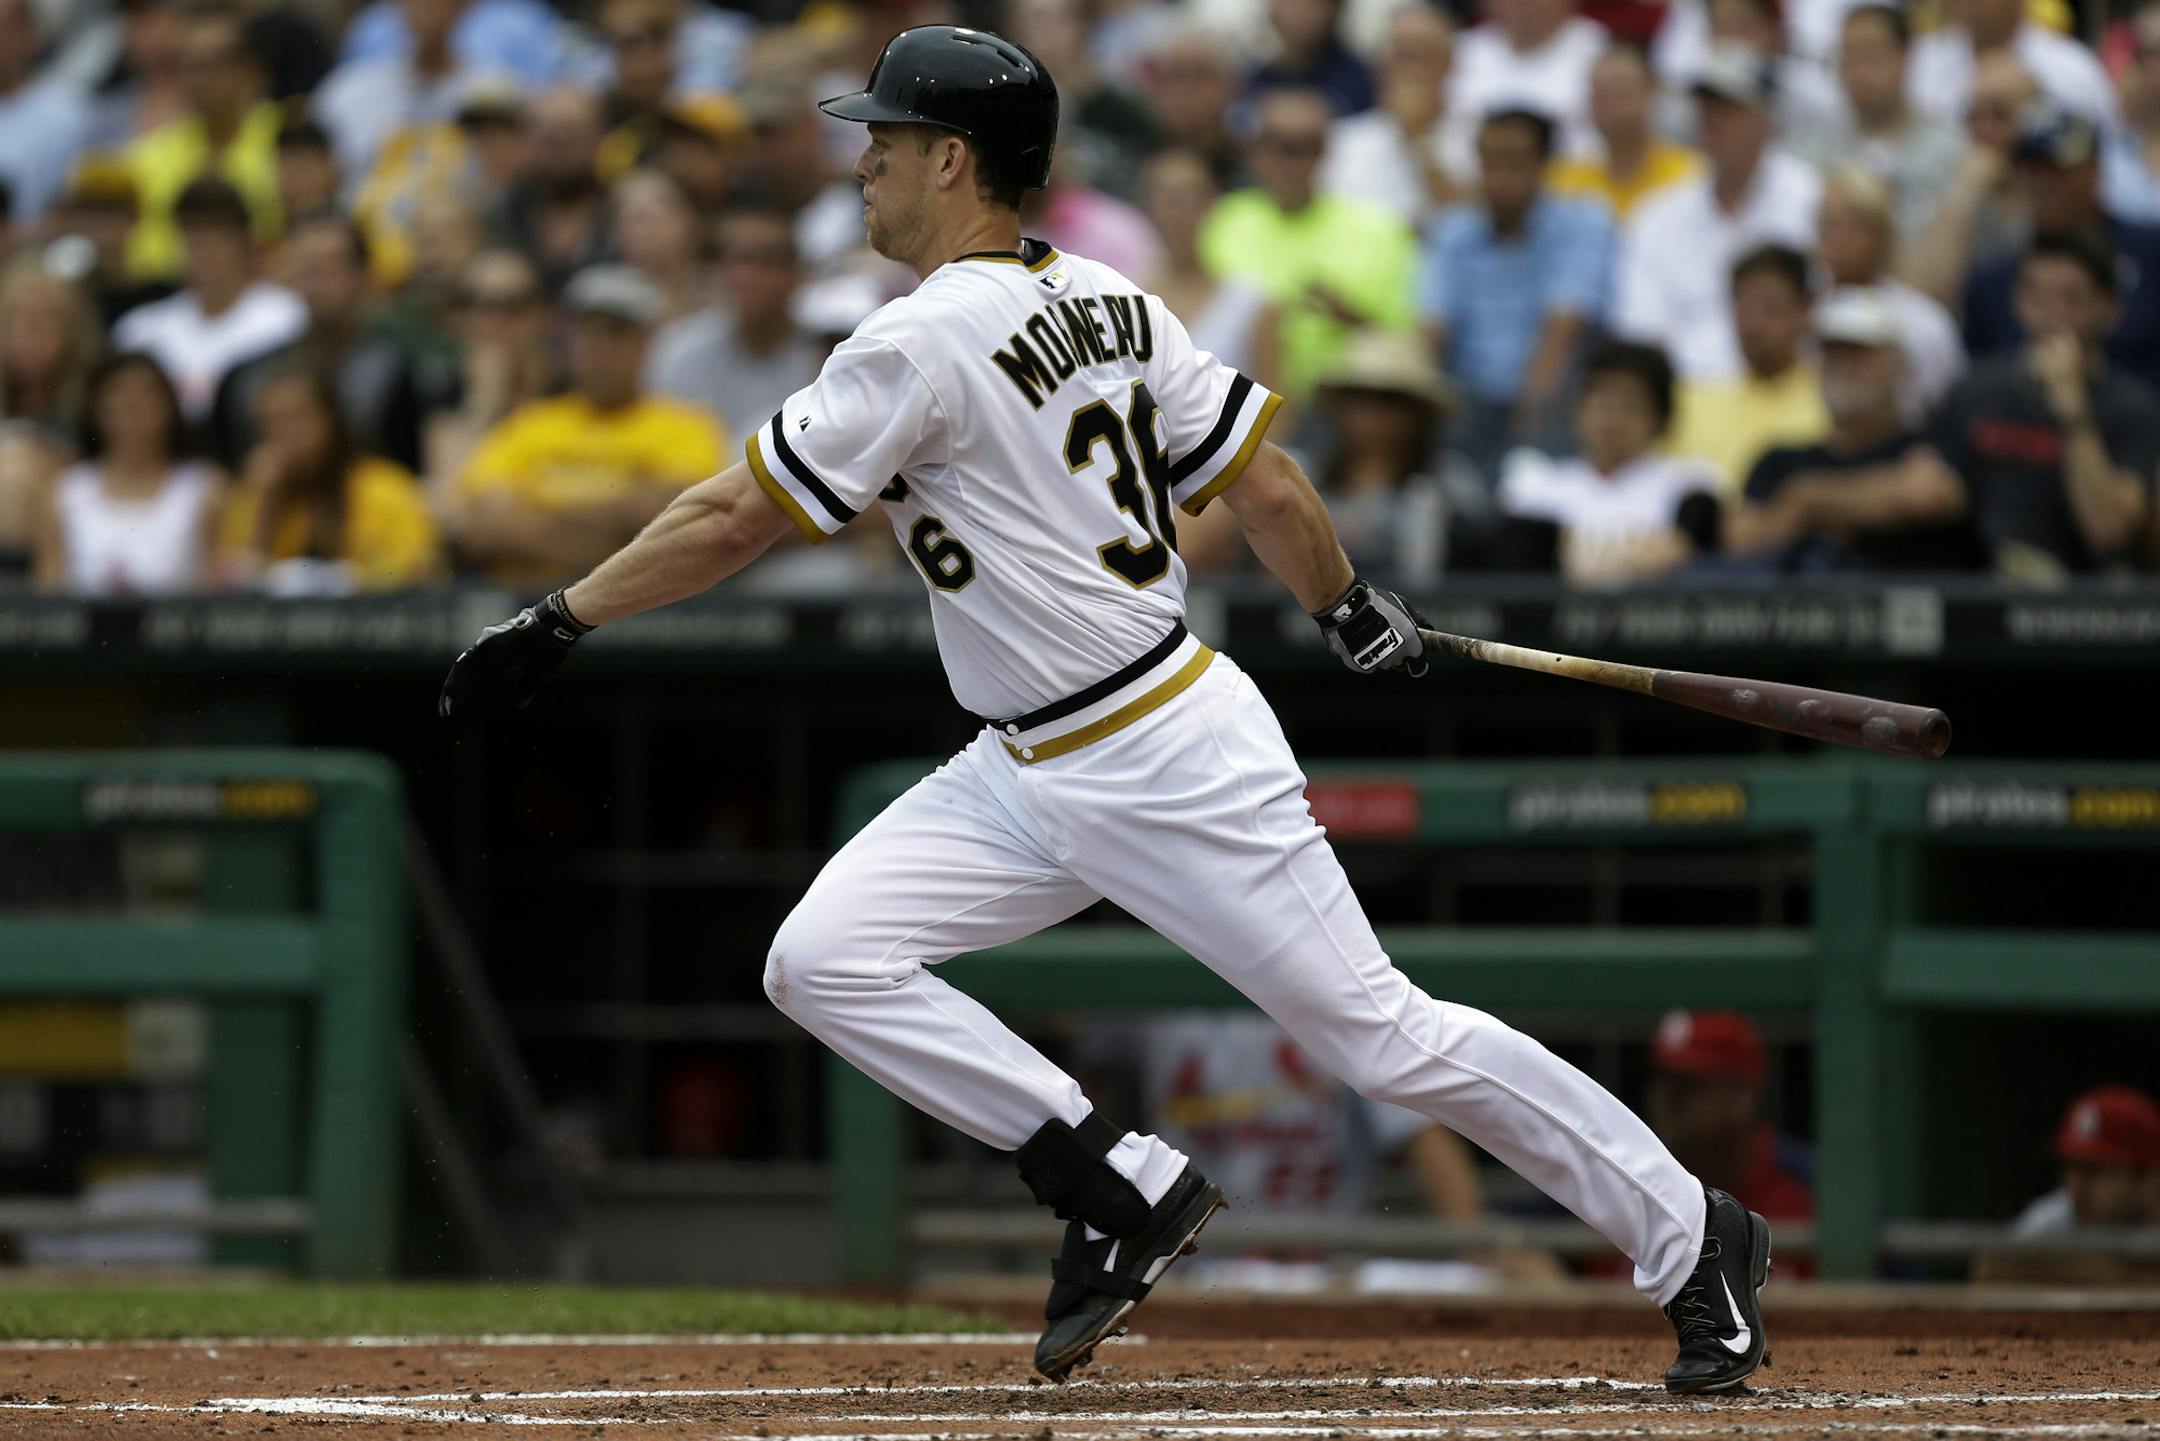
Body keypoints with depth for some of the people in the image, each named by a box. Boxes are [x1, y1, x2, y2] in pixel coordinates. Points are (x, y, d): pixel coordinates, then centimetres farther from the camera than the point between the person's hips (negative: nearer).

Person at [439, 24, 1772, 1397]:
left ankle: (1697, 1238, 11)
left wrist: (558, 622, -9)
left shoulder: (927, 341, -20)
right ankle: (1124, 1192, 2)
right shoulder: (1111, 304, 5)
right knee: (823, 959, -3)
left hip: (1182, 766, -9)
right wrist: (1353, 609, 27)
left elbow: (735, 520, -18)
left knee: (1382, 1033, -2)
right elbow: (1265, 481, 11)